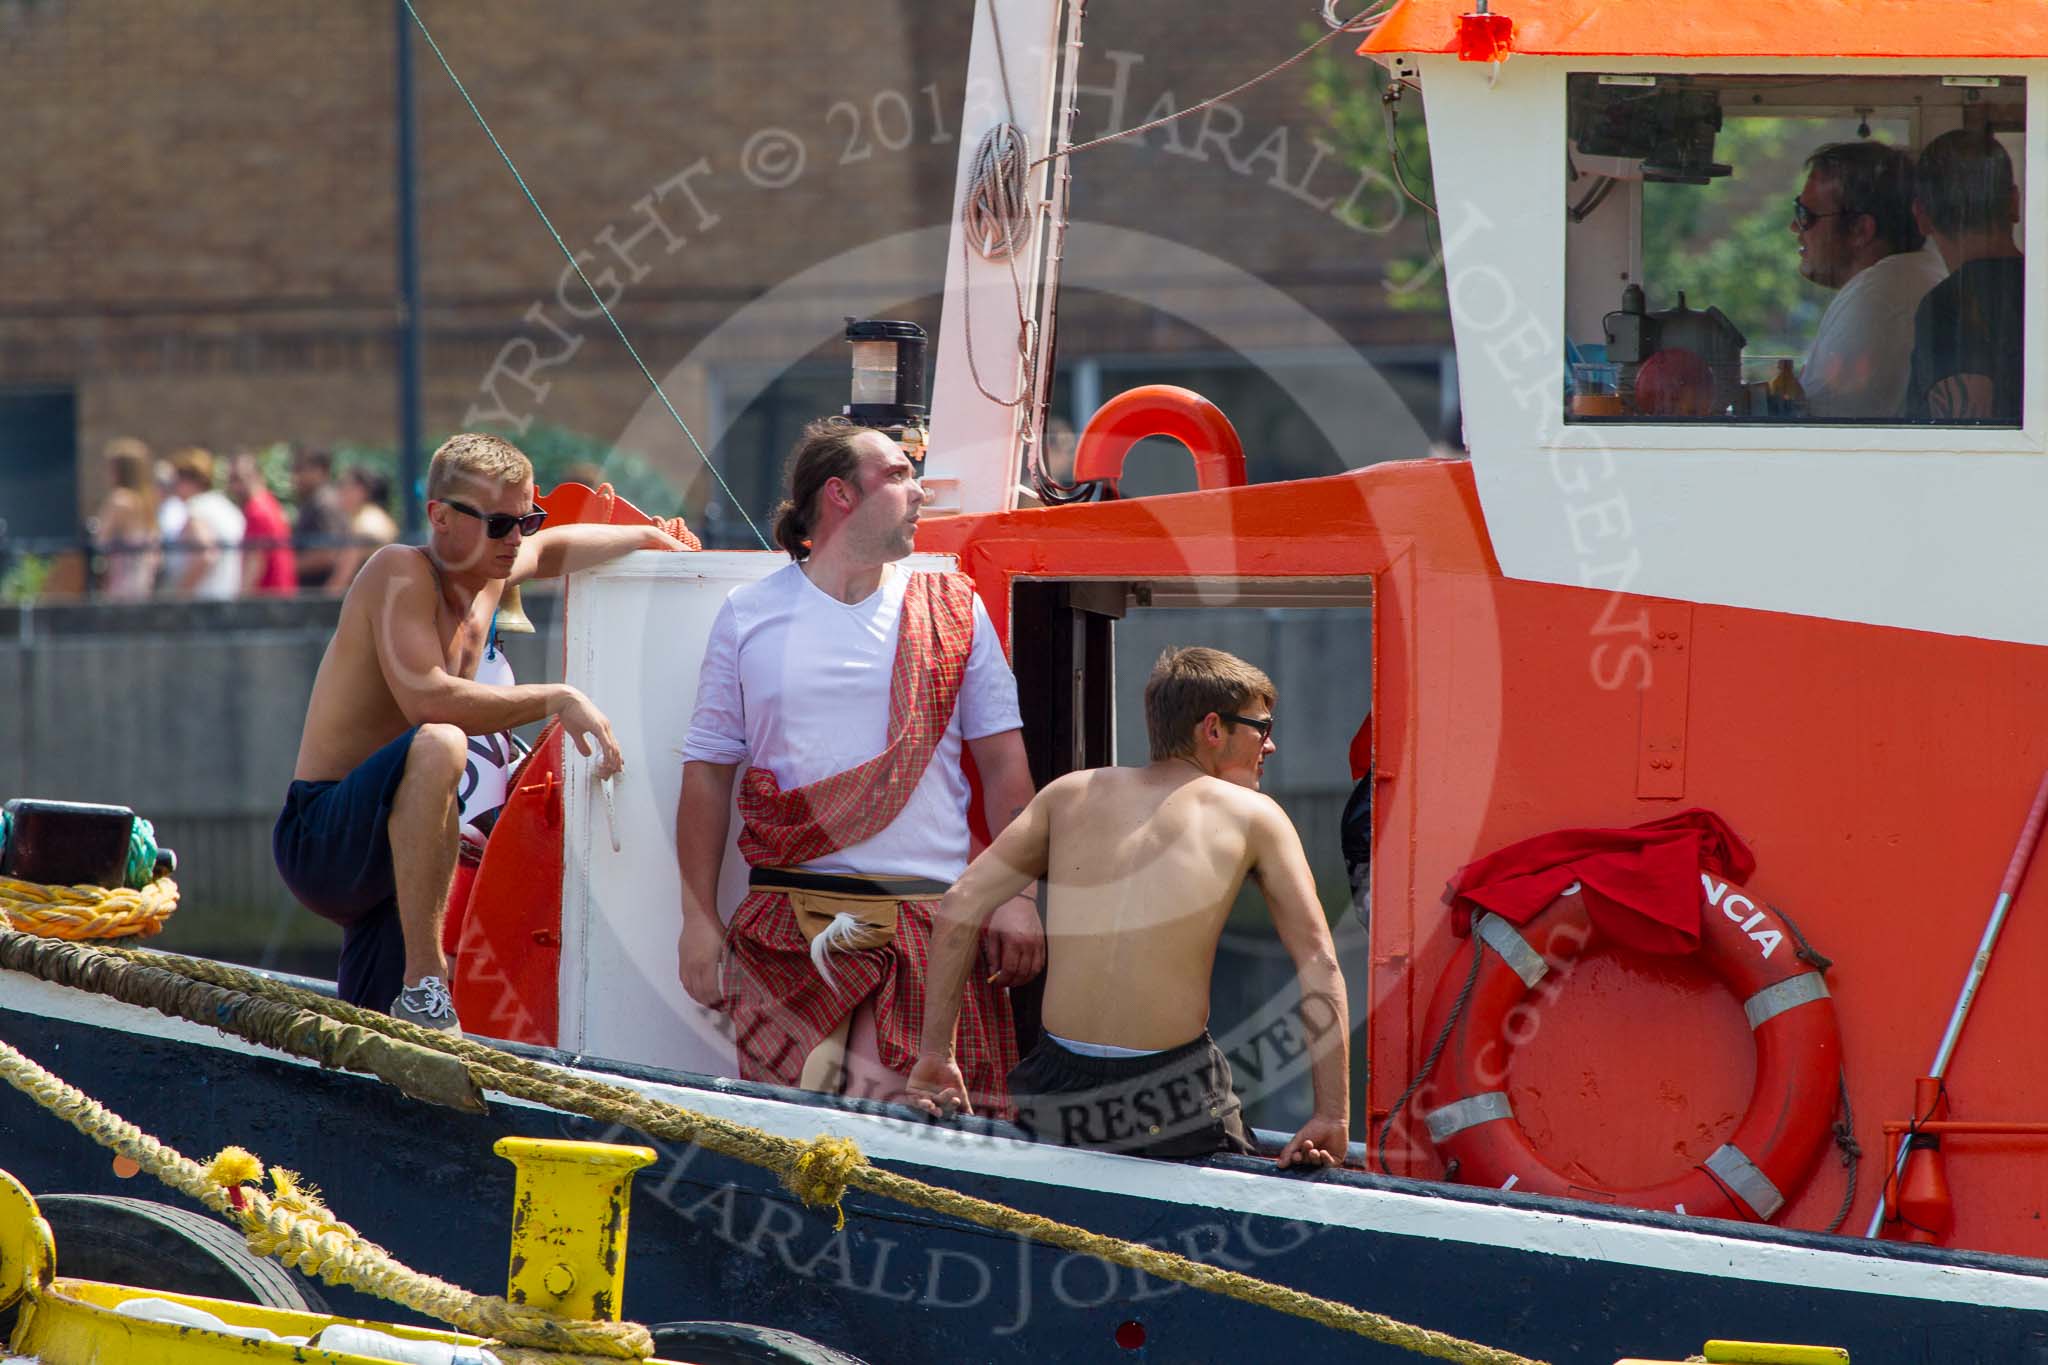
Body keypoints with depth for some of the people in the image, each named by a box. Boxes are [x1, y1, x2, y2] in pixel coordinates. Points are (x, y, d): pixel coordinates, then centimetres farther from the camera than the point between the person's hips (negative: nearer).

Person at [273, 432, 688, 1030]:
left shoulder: (487, 572, 11)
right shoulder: (402, 572, -15)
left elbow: (549, 549, 36)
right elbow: (427, 696, -29)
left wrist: (647, 537, 36)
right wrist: (558, 699, -27)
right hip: (320, 838, -9)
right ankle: (422, 985, -37)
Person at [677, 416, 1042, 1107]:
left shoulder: (953, 612, 10)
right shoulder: (750, 617, 9)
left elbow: (1003, 764, 10)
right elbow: (708, 772, 10)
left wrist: (1015, 897, 0)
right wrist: (699, 921, 4)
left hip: (931, 926, 0)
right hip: (786, 933, 0)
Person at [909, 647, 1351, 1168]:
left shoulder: (1073, 794, 15)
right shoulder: (1254, 816, 6)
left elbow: (961, 904, 10)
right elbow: (1319, 963, 2)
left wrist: (935, 1056, 13)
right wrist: (1332, 1118, 1)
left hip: (1054, 1085, 4)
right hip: (1173, 1100, -4)